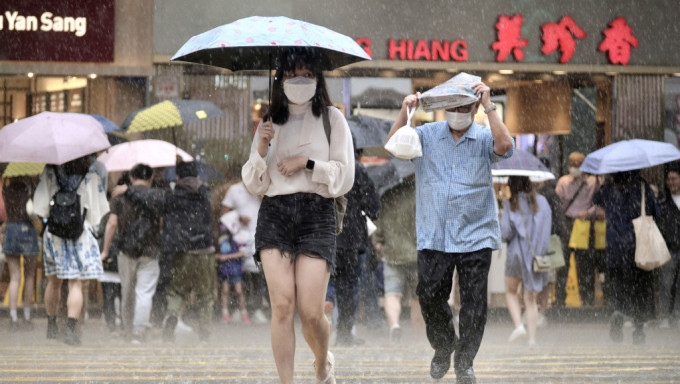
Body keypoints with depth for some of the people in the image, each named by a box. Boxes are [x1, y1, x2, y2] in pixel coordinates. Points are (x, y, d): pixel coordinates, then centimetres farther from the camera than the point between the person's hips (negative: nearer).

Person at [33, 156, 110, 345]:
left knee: (53, 281, 17)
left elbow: (39, 207, -2)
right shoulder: (92, 176, -4)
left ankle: (51, 326, 26)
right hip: (81, 233, -2)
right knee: (76, 283, -3)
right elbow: (101, 208, 1)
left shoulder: (50, 172, -1)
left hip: (53, 231, 2)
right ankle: (71, 328, -14)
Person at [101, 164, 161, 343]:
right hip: (150, 251, -1)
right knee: (144, 293, -4)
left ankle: (128, 330, 19)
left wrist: (106, 250, 3)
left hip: (126, 250, 1)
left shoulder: (120, 196, 5)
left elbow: (112, 223, -1)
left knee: (127, 293, 13)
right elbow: (163, 225, 3)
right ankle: (139, 331, -16)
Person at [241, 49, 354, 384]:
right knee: (282, 304, -13)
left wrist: (308, 163, -7)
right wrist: (261, 149, -1)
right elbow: (254, 183, 15)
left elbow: (345, 177, 4)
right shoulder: (271, 123, 17)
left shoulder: (331, 119, 9)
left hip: (316, 214, -2)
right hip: (274, 214, 2)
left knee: (310, 311, -10)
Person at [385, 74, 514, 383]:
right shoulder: (427, 136, 7)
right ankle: (443, 348, 27)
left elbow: (504, 145, -19)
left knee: (474, 304, -1)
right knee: (429, 296, 0)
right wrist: (405, 111, -17)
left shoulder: (484, 138, 2)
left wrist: (488, 106, -21)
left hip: (475, 237, -1)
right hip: (433, 237, 1)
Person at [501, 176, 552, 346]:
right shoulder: (541, 202, 2)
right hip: (537, 253, 3)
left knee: (510, 293, 14)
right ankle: (532, 336, 0)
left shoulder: (510, 205, -7)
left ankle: (518, 325, -7)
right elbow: (549, 224, 5)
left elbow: (506, 233, -12)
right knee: (530, 298, 9)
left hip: (517, 253, -3)